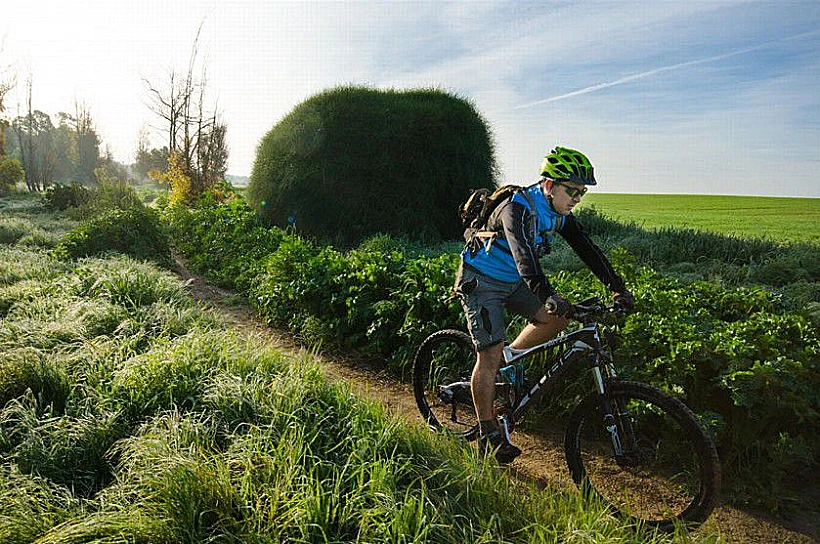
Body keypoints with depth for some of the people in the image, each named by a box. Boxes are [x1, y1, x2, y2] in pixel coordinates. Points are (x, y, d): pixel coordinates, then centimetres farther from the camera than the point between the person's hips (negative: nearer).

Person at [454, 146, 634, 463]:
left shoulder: (560, 215, -2)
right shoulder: (518, 208, -27)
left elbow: (587, 249, -1)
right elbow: (523, 254, -43)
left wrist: (618, 287, -11)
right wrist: (548, 295, -56)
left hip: (514, 282, 8)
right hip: (481, 281, -7)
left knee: (558, 319, -9)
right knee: (491, 352, -13)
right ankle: (488, 434, -1)